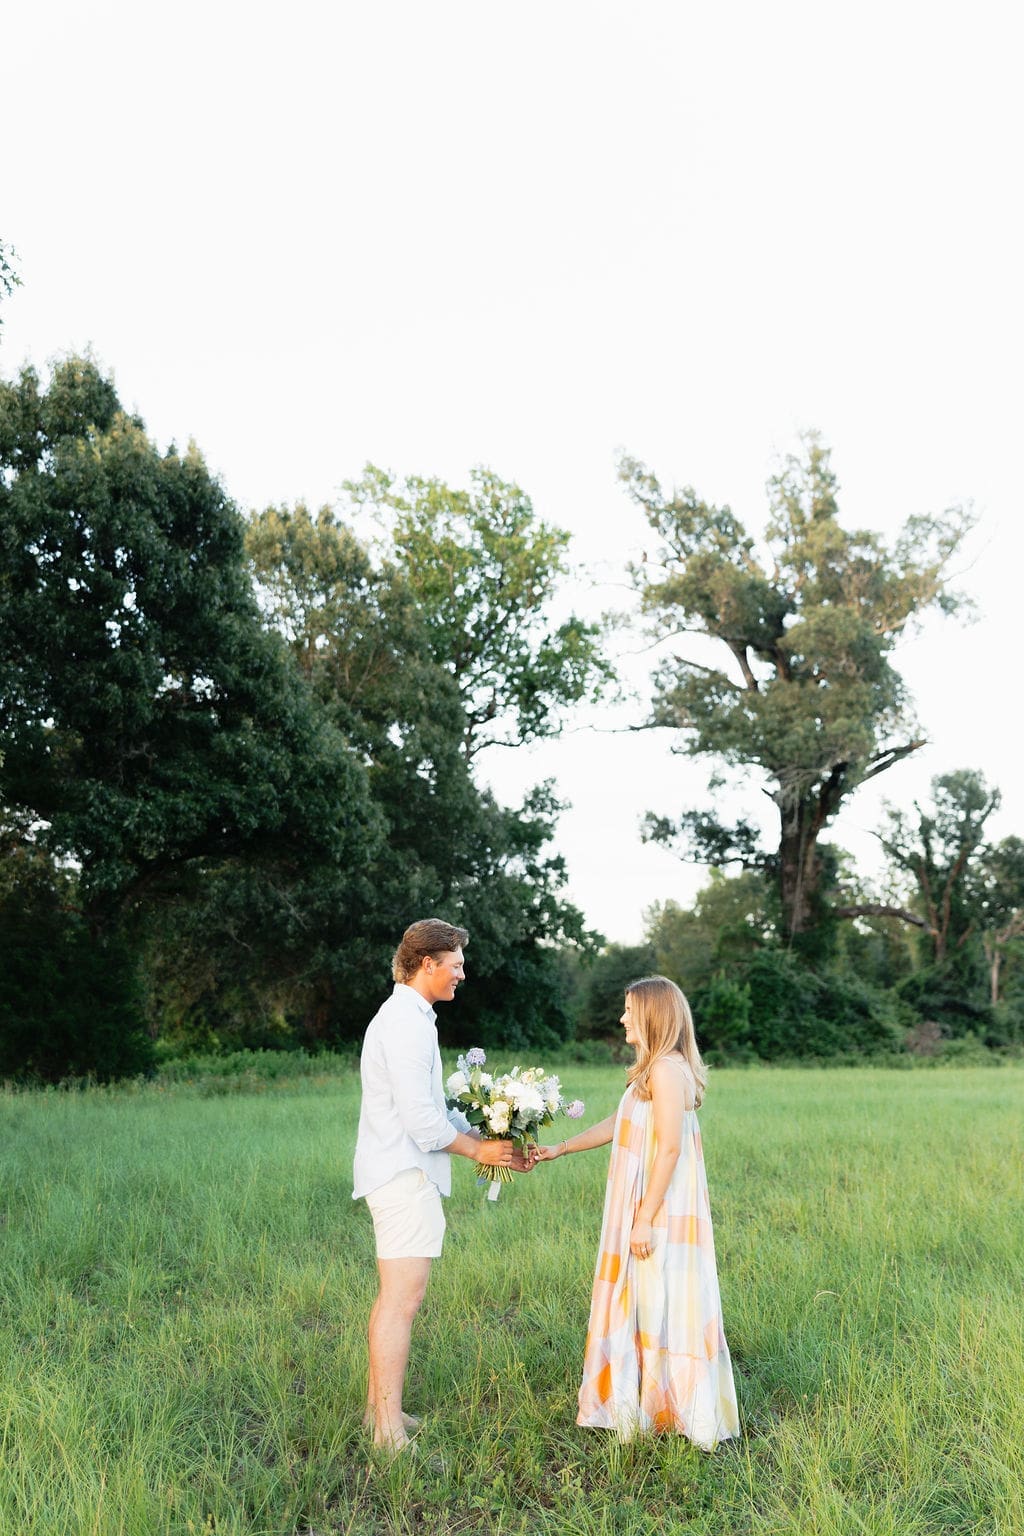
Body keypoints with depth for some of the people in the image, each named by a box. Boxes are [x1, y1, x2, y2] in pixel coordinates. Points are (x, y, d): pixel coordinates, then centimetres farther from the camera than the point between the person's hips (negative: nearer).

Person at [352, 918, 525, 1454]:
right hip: (404, 1174, -11)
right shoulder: (405, 1021, -16)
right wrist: (478, 1149, -8)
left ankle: (379, 1408, 26)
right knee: (402, 1299, -8)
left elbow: (433, 1107, 21)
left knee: (394, 1296, 17)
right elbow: (419, 1117, -21)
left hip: (397, 1173, 11)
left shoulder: (407, 1017, 17)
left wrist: (484, 1137, 13)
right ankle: (390, 1434, -3)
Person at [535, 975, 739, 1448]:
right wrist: (561, 1148, 23)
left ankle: (681, 1413, 12)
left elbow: (670, 1147, -22)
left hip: (662, 1214, -10)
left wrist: (645, 1219, -21)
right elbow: (617, 1124, 22)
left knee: (662, 1307, 0)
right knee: (644, 1304, 16)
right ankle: (651, 1404, 27)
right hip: (647, 1209, 10)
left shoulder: (666, 1068, -17)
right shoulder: (655, 1069, 14)